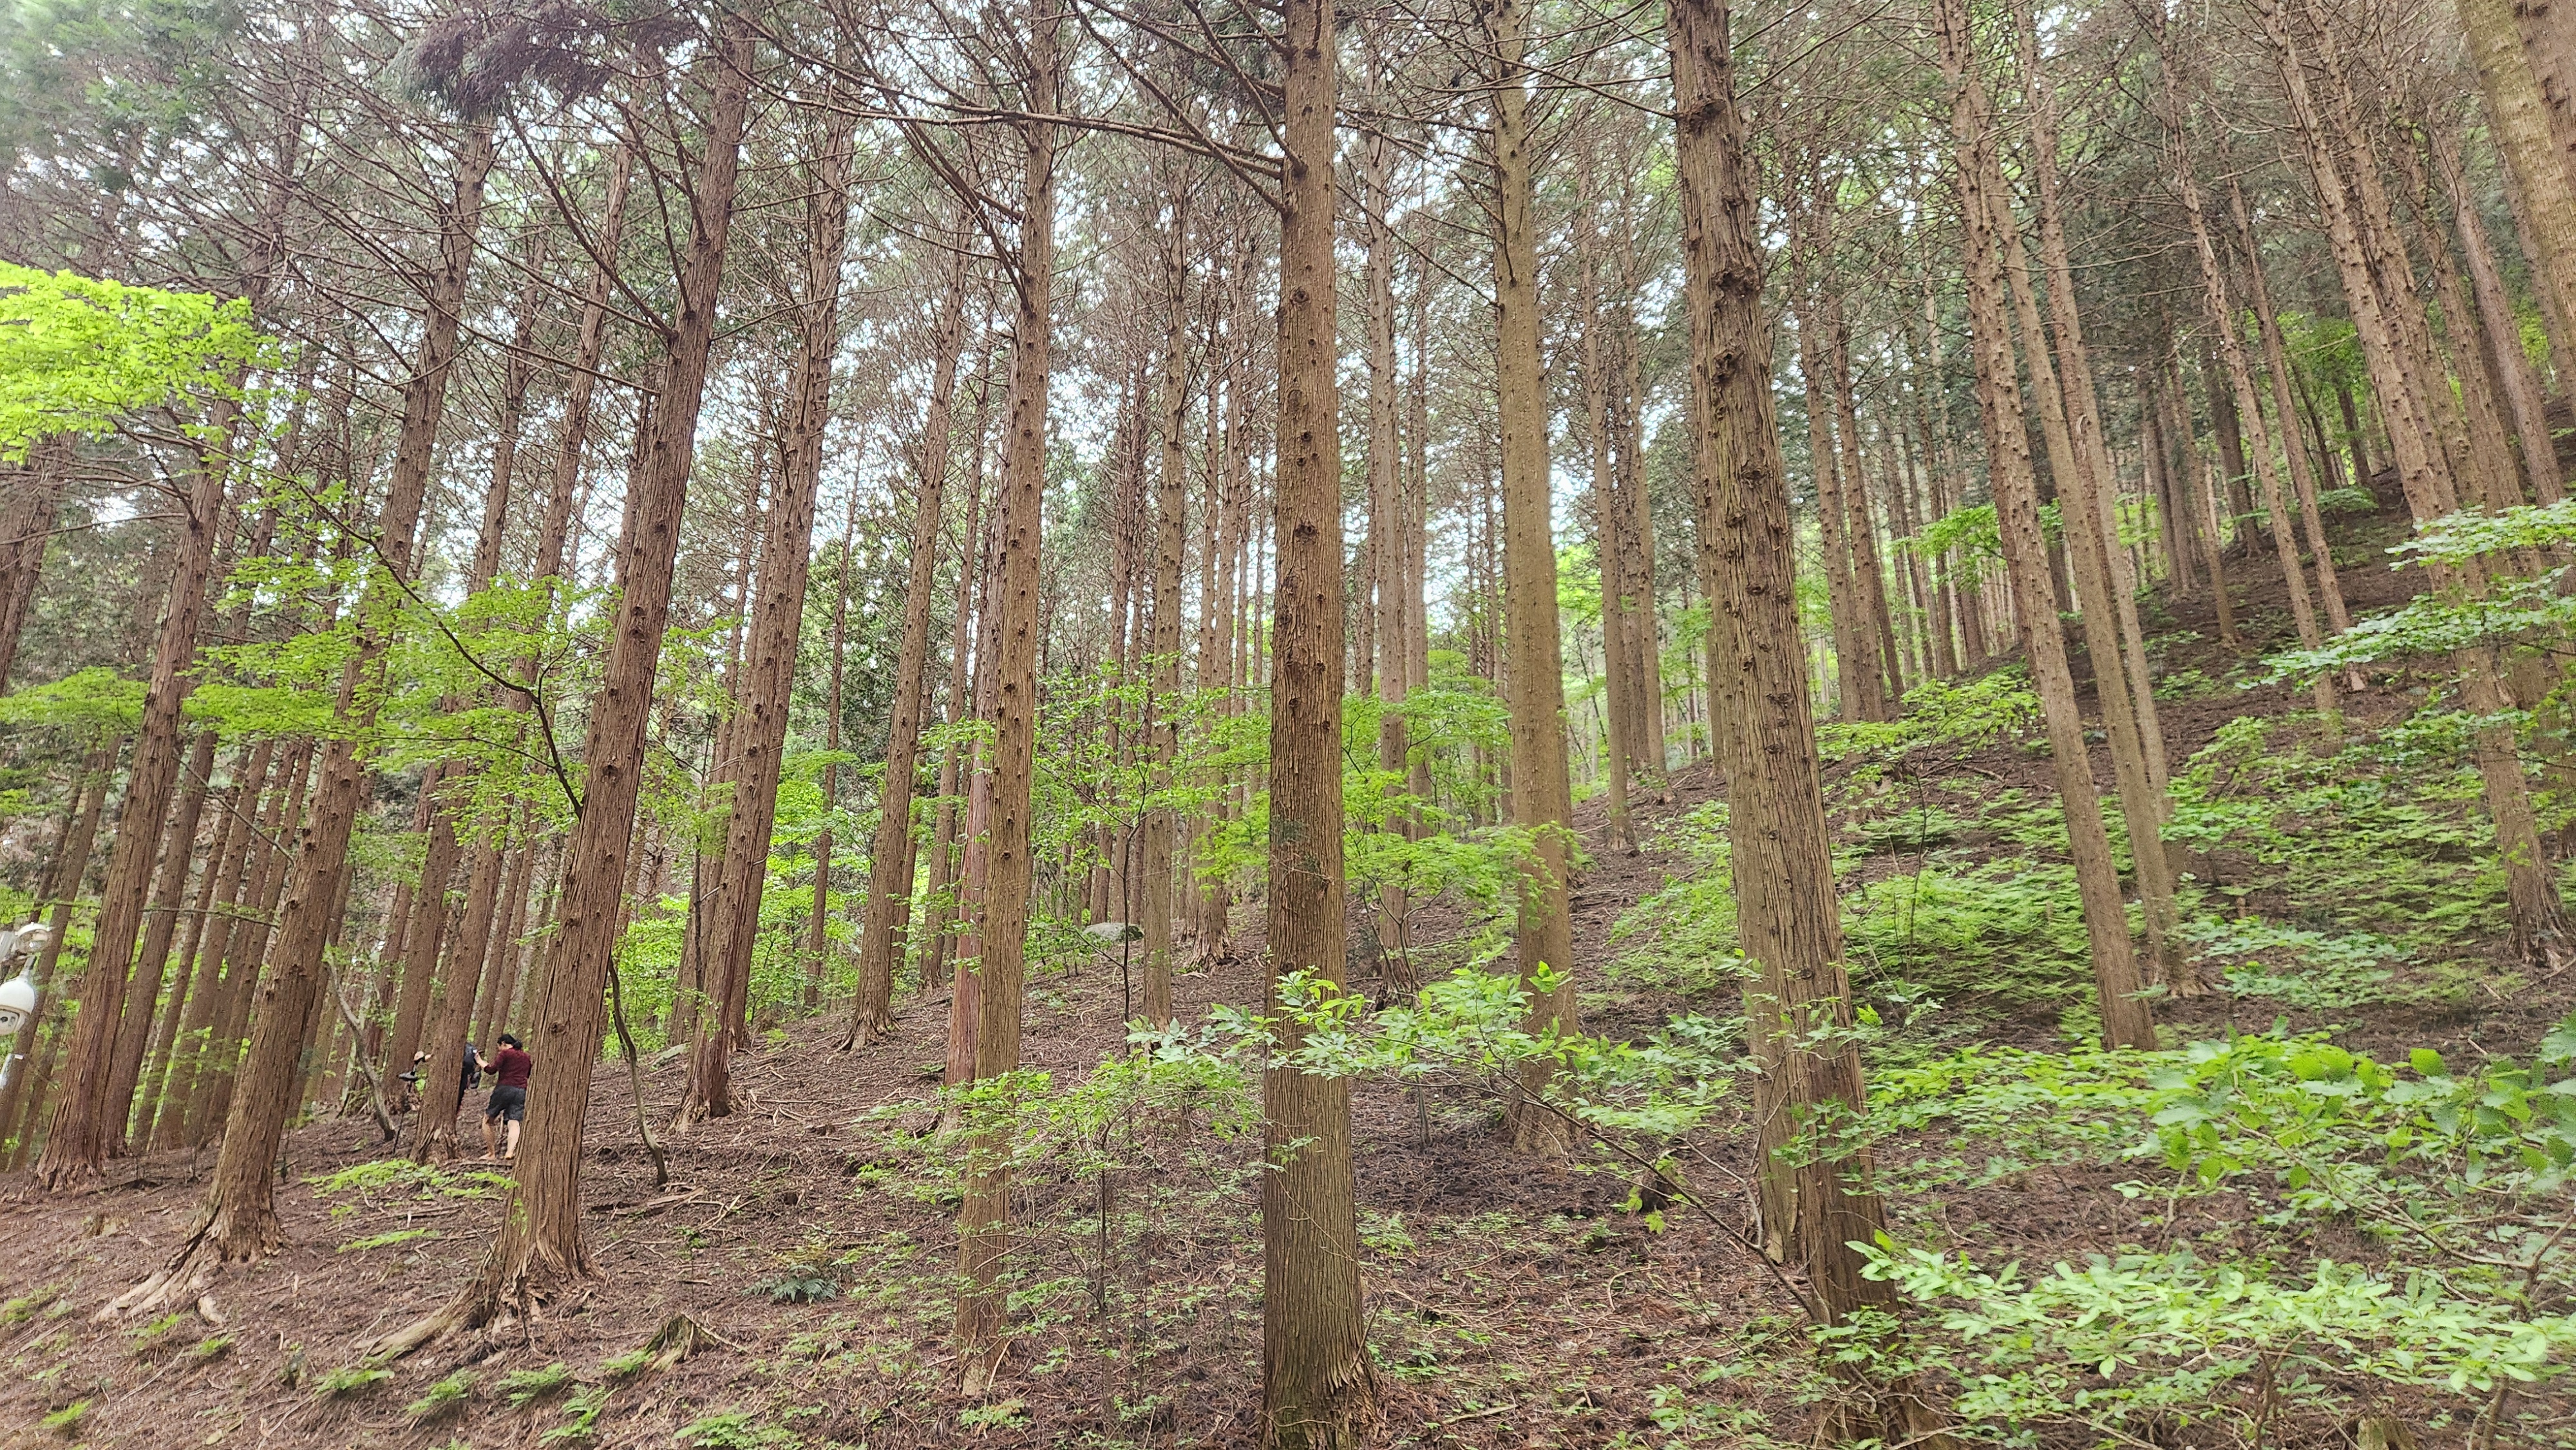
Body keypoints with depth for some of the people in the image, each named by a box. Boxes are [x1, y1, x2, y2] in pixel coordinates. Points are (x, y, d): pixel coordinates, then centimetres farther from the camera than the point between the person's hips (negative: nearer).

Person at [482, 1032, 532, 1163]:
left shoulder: (505, 1053, 1)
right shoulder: (526, 1057, 19)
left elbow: (493, 1070, -8)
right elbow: (529, 1075, 25)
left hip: (504, 1088, -4)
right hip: (521, 1092, 4)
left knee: (488, 1120, 13)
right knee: (514, 1123, -6)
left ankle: (491, 1153, 10)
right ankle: (510, 1152, -28)